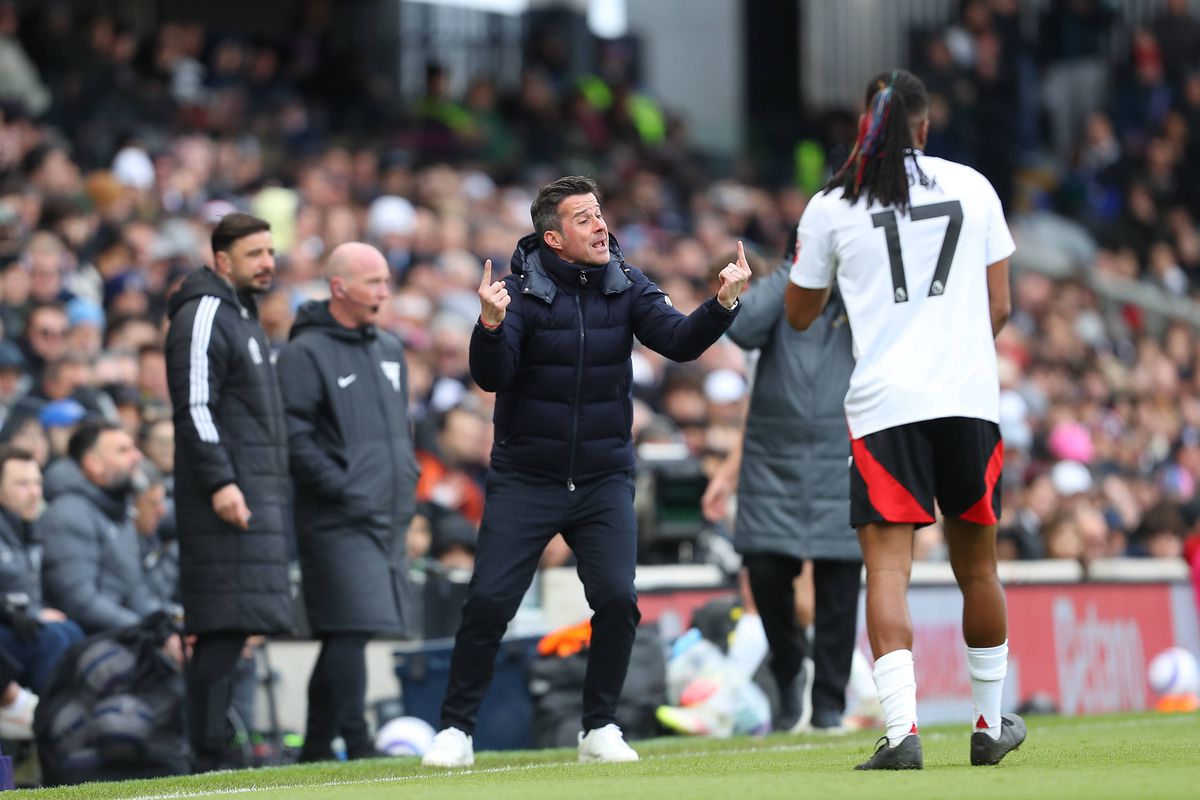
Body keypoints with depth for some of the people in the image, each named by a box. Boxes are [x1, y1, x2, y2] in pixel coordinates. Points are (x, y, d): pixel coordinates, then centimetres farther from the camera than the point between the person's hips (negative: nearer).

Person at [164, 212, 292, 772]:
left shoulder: (243, 316, 23)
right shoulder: (204, 315, -8)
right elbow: (194, 407, -16)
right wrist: (220, 482, -23)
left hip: (256, 493, 10)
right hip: (226, 496, -10)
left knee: (230, 631, 7)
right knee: (225, 626, -13)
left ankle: (211, 756, 7)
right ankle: (207, 759, -13)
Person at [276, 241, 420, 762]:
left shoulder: (389, 348, 18)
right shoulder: (306, 352, -7)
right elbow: (295, 439, -13)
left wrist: (406, 483, 15)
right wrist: (343, 489, -17)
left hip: (389, 518, 8)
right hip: (338, 521, -8)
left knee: (346, 634, 9)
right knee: (351, 626, -15)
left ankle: (316, 747, 14)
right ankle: (356, 741, -14)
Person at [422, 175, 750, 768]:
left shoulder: (626, 286, 0)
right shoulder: (521, 290, -9)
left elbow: (679, 341, -12)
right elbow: (491, 377, -18)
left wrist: (723, 303, -29)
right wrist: (490, 324, -37)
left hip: (604, 479, 2)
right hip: (524, 479, -2)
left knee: (616, 597, -12)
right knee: (488, 601, -7)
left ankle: (600, 729, 4)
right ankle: (455, 731, 6)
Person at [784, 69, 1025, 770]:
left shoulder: (831, 207, 4)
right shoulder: (972, 187, 8)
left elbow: (801, 315, 17)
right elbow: (999, 306, 11)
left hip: (884, 403, -2)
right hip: (971, 396, 2)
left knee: (888, 566, -6)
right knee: (977, 565, 14)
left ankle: (902, 730, -21)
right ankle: (991, 724, 25)